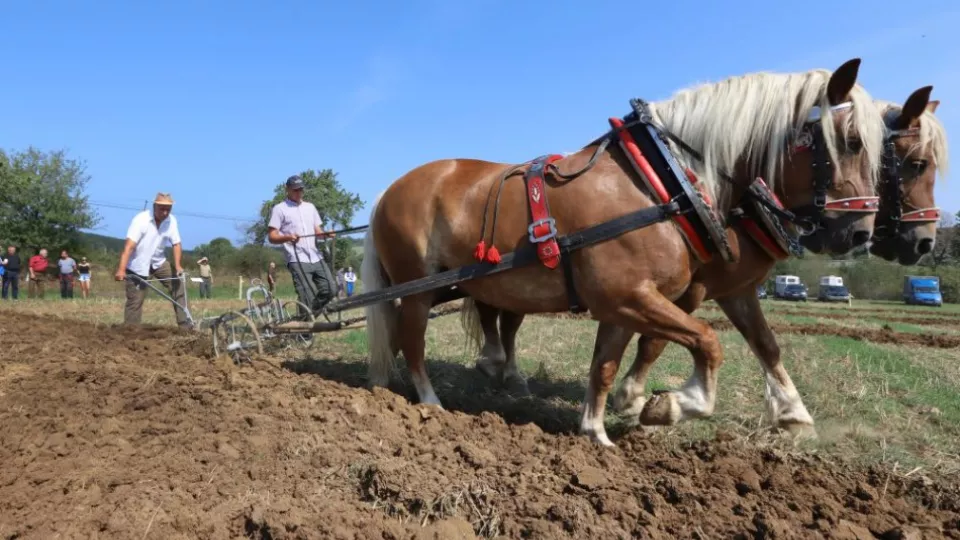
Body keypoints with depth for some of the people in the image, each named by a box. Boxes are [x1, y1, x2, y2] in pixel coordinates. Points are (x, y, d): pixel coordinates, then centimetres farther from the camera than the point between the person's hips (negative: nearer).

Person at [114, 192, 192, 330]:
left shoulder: (171, 221, -9)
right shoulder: (141, 219, -23)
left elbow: (176, 244, -5)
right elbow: (129, 246, -31)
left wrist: (177, 265, -21)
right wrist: (121, 269, -41)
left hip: (159, 262, 5)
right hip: (138, 265, -5)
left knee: (178, 286, -4)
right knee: (135, 301, -4)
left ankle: (184, 323, 2)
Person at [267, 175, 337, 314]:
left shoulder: (310, 207, 19)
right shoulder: (279, 209, 1)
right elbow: (272, 237, -5)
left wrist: (326, 234, -5)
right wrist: (288, 237, -25)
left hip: (316, 258, 6)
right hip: (297, 261, -6)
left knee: (329, 290, 0)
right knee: (308, 298, -13)